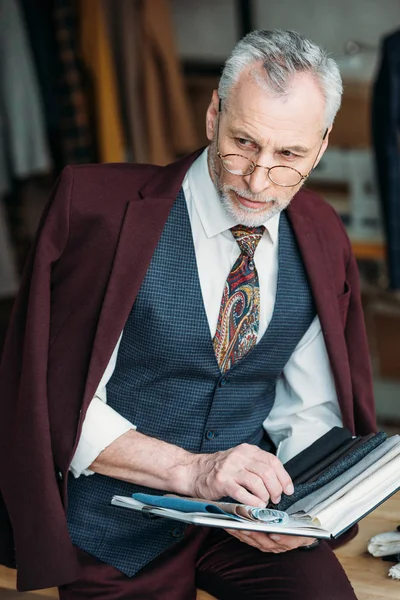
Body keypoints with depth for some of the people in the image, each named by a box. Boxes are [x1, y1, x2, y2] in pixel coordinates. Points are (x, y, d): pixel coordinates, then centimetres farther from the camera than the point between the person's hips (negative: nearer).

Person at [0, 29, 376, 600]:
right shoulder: (100, 205, -13)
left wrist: (300, 501, -12)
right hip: (119, 534, -1)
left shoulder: (320, 239, 2)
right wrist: (192, 469, -25)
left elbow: (310, 408, 8)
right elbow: (63, 404, -15)